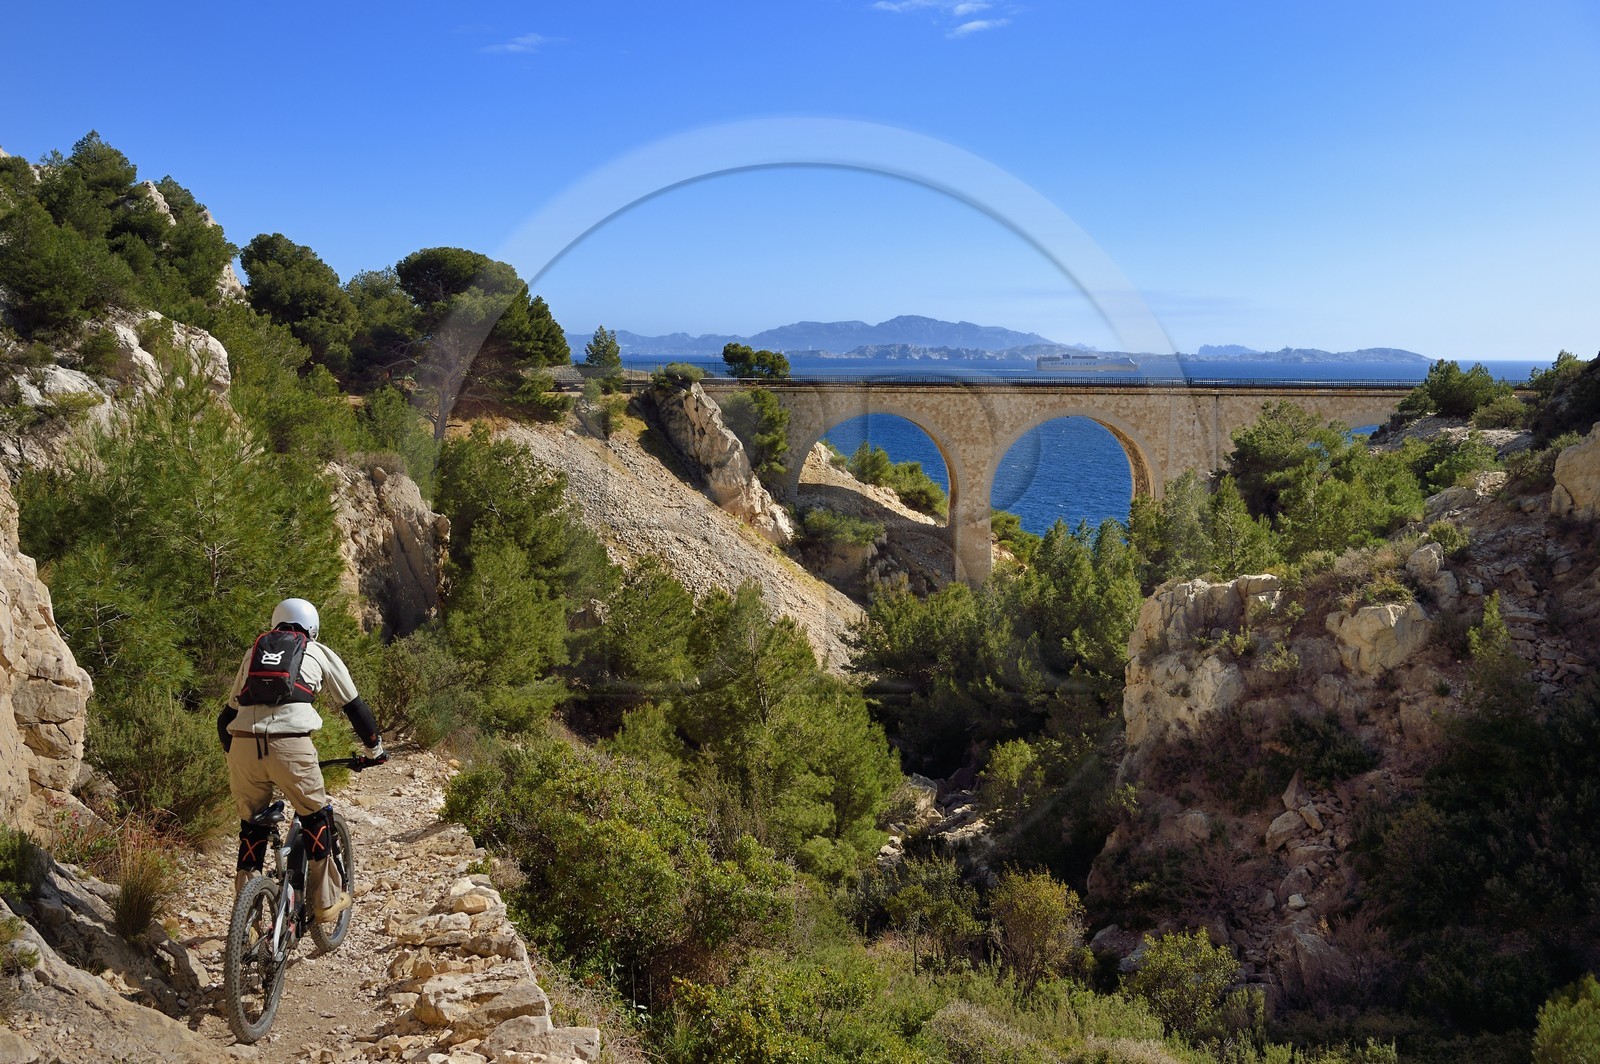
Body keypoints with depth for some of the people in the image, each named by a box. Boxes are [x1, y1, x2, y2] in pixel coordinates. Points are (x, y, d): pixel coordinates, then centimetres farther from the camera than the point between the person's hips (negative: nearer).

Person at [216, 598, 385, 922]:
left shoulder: (253, 653, 28)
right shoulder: (320, 654, 21)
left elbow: (227, 716, 31)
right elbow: (354, 707, 25)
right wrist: (375, 750, 37)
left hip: (243, 747, 3)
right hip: (290, 746, -3)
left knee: (251, 823, 22)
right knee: (316, 818, 18)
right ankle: (324, 901, 23)